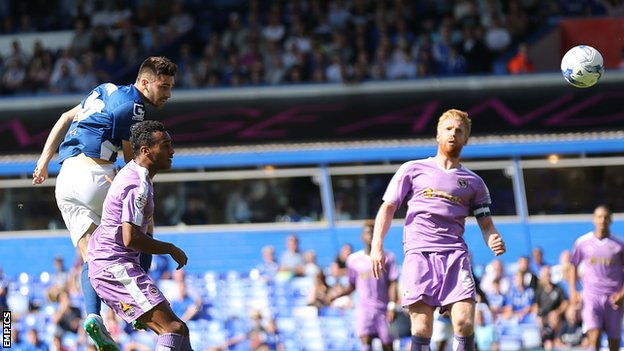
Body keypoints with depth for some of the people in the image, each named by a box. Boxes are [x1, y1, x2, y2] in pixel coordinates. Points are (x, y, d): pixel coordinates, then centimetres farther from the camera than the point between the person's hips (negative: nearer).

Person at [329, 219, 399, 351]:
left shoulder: (387, 258, 2)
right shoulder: (354, 260, 7)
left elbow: (392, 284, -2)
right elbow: (352, 286, 13)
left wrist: (392, 306, -13)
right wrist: (335, 295, -2)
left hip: (383, 308, 0)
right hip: (364, 307, 0)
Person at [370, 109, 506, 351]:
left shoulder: (474, 183, 20)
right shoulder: (413, 169, 15)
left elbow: (486, 224, 19)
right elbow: (388, 207, 13)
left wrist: (494, 241, -5)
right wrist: (377, 245, 0)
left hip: (455, 253, 2)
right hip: (419, 251, -1)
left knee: (464, 320, -16)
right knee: (421, 325, -13)